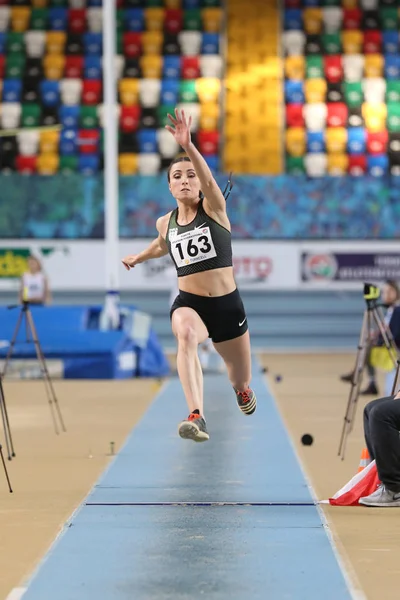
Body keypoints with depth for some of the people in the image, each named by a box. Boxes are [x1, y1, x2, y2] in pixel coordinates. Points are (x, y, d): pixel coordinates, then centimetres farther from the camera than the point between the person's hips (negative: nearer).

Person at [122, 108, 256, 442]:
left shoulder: (214, 208, -7)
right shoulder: (165, 223, 4)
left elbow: (209, 179, -32)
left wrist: (188, 146, -46)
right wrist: (139, 257, 25)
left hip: (227, 302, -1)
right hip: (188, 301, 1)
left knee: (241, 378, 17)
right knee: (186, 335, -38)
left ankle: (242, 388, 59)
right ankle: (197, 417, -53)